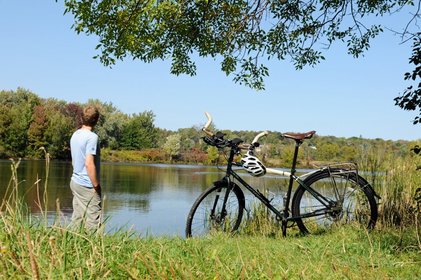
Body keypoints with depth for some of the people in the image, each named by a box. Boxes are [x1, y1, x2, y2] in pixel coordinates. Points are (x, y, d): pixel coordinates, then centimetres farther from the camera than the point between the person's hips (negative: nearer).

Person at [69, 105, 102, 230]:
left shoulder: (75, 135, 10)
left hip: (75, 181, 8)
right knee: (93, 222, -3)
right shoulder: (92, 137, -16)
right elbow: (89, 163, -23)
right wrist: (96, 186, -16)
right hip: (88, 185, -8)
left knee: (76, 219, 10)